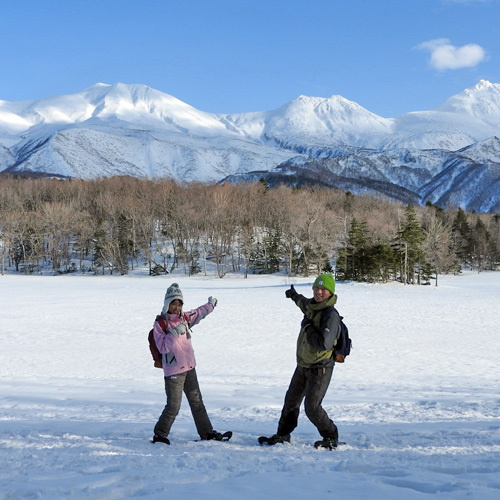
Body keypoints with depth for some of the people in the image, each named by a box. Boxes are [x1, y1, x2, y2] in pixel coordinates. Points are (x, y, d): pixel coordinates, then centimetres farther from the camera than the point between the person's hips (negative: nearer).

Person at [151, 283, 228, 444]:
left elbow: (200, 313, 27)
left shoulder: (185, 318, 6)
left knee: (197, 402, 13)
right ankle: (160, 434, 10)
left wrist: (211, 304, 39)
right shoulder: (160, 323, -10)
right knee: (173, 406, -5)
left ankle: (206, 432, 22)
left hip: (189, 368, 6)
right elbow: (162, 348, -18)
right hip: (173, 371, -6)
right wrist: (174, 333, -26)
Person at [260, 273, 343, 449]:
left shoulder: (331, 315, -22)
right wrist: (295, 296, 50)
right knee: (291, 400, 16)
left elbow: (324, 343, -33)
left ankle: (331, 437, 12)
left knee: (312, 407, -9)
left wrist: (308, 329, -21)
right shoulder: (312, 306, 4)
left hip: (320, 368, -8)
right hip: (303, 365, 9)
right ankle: (283, 435, 32)